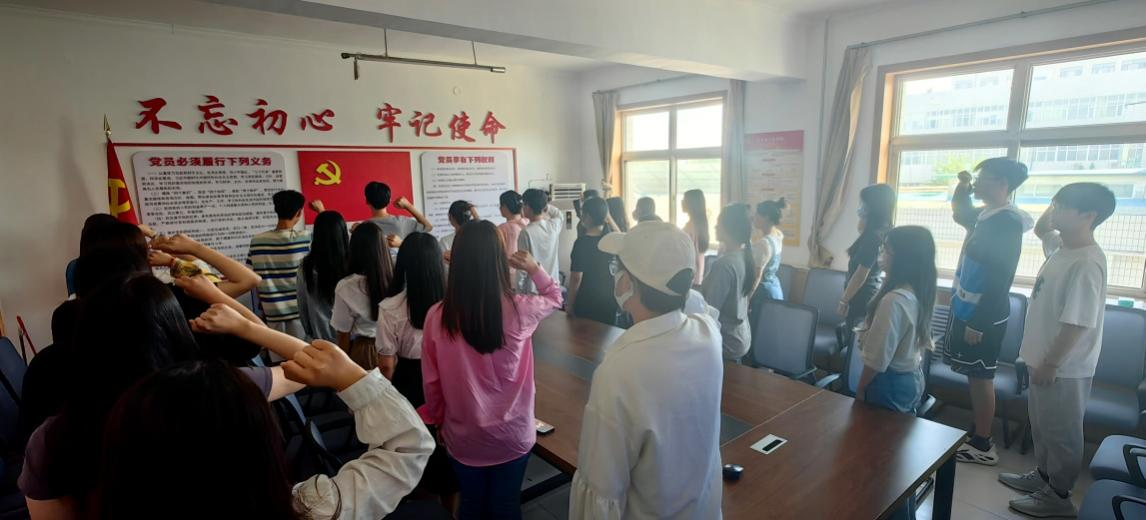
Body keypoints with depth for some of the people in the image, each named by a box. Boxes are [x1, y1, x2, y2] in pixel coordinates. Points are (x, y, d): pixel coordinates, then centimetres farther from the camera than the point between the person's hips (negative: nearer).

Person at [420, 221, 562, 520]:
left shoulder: (437, 316, -17)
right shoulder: (519, 311, -19)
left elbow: (431, 382, -4)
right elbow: (555, 298, 4)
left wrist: (438, 421, 11)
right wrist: (534, 269, 9)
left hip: (463, 438, 1)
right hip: (513, 435, -1)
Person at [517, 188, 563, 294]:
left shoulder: (526, 232, -18)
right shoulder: (554, 225, -4)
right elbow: (558, 213, 23)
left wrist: (519, 290, -3)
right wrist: (544, 203, 16)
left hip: (532, 290, -5)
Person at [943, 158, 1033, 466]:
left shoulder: (1007, 223, -19)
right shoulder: (987, 216, 8)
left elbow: (1000, 280, -22)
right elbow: (959, 215, 32)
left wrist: (979, 323, -22)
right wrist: (963, 187, 12)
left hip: (983, 316, -9)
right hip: (968, 309, 9)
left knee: (981, 377, 1)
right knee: (975, 376, 16)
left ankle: (983, 446, 13)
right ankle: (976, 436, 27)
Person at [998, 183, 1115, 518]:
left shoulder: (1086, 263, -24)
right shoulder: (1062, 247, 3)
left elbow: (1078, 323, -25)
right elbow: (1040, 229, 25)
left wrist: (1050, 364, -21)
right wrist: (1056, 204, 6)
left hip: (1064, 367, -9)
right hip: (1046, 358, 9)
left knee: (1061, 431, 7)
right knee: (1042, 425, 22)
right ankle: (1043, 475, 38)